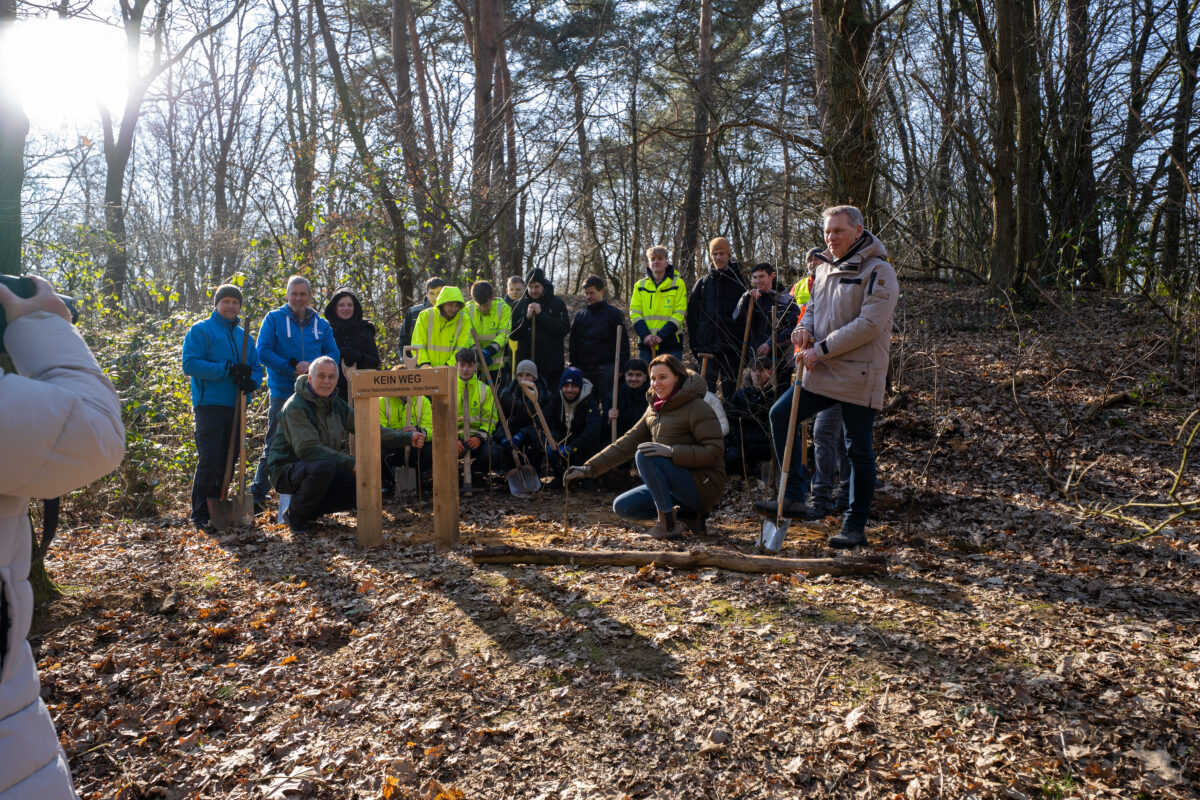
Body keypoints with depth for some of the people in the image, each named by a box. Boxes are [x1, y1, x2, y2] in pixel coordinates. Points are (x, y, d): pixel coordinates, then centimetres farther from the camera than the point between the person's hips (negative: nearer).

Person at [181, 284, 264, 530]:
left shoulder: (242, 335, 18)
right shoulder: (200, 331, 1)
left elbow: (256, 367, 16)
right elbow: (190, 364, -11)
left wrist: (251, 381, -8)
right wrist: (228, 369, -19)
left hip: (235, 408, 6)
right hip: (210, 407, -6)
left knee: (228, 462, 10)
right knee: (208, 462, -8)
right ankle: (200, 514, 0)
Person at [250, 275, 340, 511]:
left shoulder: (321, 324, 12)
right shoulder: (274, 319, 3)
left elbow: (334, 354, 5)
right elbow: (263, 352, -5)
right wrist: (293, 367, -17)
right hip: (282, 392, -3)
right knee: (274, 446, -2)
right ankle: (258, 495, 8)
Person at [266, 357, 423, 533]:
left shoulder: (338, 405, 6)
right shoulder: (296, 407, -19)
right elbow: (307, 449, -29)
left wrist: (407, 438, -7)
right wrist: (351, 463, -34)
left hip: (323, 469, 7)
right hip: (286, 470, -7)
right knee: (324, 467, -37)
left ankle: (309, 511, 8)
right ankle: (295, 514, -12)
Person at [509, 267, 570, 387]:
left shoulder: (557, 303, 3)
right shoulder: (519, 305, 8)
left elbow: (564, 330, -9)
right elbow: (513, 335, 4)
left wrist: (541, 314, -13)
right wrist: (526, 317, -11)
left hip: (552, 365, -1)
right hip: (526, 362, 1)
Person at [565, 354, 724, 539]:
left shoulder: (697, 408, -13)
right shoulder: (654, 410, 11)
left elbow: (715, 451, -22)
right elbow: (626, 444, 10)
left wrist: (671, 451, -30)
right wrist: (589, 468, 2)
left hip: (704, 486, -9)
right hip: (679, 483, 9)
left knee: (644, 454, -26)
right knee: (622, 507, 2)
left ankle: (669, 524, -18)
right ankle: (690, 515, 5)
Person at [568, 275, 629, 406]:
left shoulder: (614, 313, 2)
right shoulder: (579, 315, 13)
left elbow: (623, 343, -1)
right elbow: (573, 344, 16)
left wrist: (620, 368, -9)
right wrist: (574, 366, 7)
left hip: (607, 369, -4)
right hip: (584, 369, 4)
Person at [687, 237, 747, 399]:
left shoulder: (738, 282, 6)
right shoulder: (702, 283, 11)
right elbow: (692, 316, 12)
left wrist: (744, 345, -3)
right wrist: (694, 343, 4)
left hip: (731, 347, -1)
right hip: (706, 346, 1)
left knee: (730, 390, 4)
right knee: (706, 390, 0)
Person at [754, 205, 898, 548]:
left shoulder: (878, 271, -10)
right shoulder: (824, 270, 14)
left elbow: (869, 324, -19)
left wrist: (821, 349, -18)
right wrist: (804, 327, -2)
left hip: (859, 376, -7)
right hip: (821, 373, 7)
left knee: (858, 449, 1)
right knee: (781, 414, -1)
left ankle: (855, 526, 14)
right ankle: (794, 497, 7)